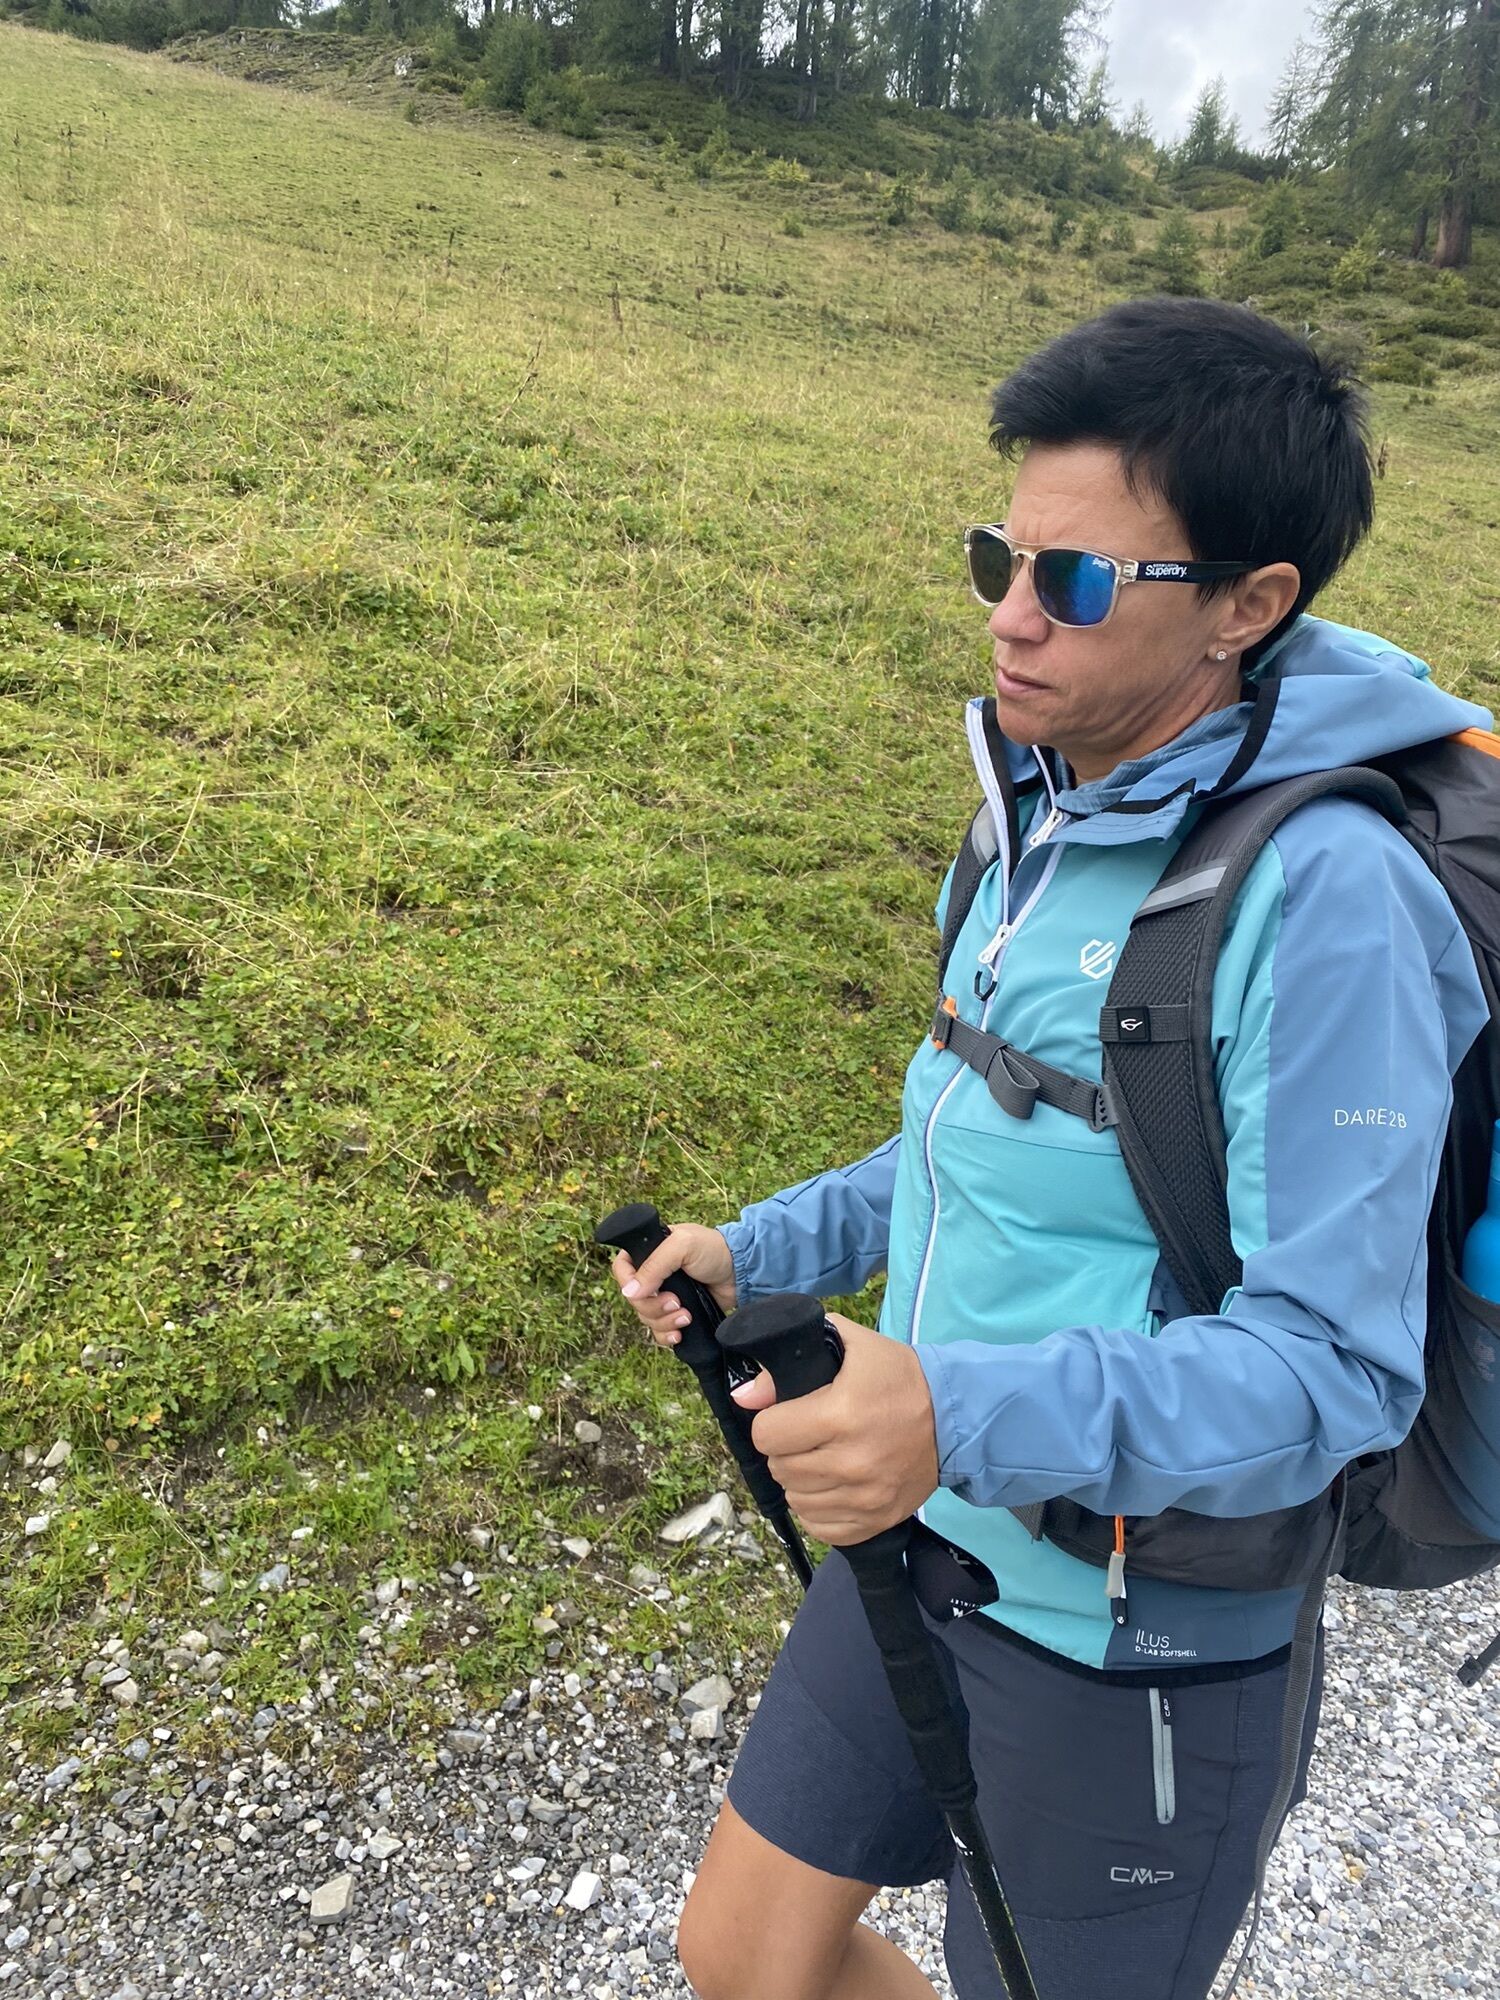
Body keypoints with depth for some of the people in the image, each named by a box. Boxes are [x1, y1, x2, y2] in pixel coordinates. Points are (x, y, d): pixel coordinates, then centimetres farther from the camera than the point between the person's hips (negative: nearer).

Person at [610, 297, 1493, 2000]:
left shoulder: (1320, 893, -25)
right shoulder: (1050, 811, 1)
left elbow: (1333, 1363, -25)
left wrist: (972, 1415, -40)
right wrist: (762, 1252, 5)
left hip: (1141, 1646, -7)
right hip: (922, 1542, 7)